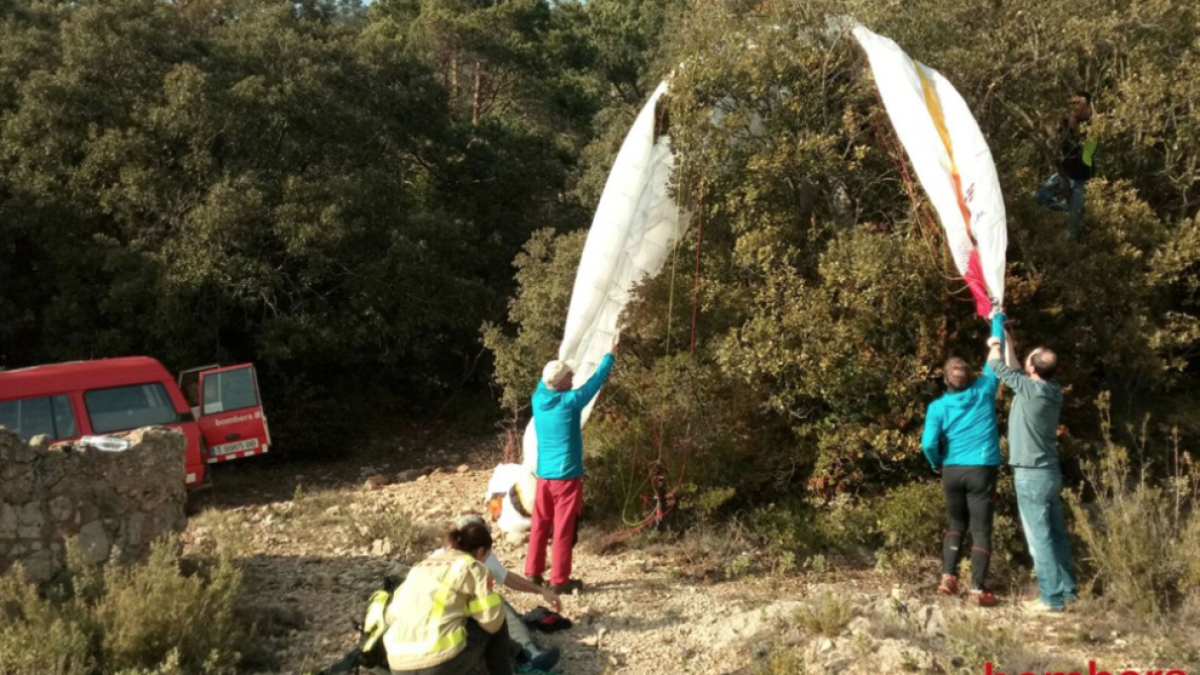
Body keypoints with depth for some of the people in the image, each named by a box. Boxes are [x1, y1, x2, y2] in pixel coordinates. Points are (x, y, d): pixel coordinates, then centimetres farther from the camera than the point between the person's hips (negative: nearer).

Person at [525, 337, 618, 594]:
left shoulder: (538, 399, 0)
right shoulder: (570, 401, -16)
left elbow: (545, 381, 23)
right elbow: (595, 381, -3)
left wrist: (559, 364, 37)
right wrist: (610, 355, 11)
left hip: (543, 475, 6)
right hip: (566, 475, -6)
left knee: (540, 526, 13)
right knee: (563, 529, 1)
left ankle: (533, 573, 19)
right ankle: (559, 580, 5)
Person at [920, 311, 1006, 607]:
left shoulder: (938, 407, -3)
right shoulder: (984, 391, -2)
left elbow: (929, 444, -12)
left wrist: (937, 464, 8)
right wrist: (997, 320, 20)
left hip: (952, 471, 2)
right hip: (981, 471, -2)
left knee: (957, 524, 20)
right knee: (981, 529, 2)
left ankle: (948, 576, 9)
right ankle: (977, 589, -2)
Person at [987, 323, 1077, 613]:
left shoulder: (1032, 390, -20)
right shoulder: (1051, 391, 3)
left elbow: (999, 368, -6)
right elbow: (1014, 371, 19)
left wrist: (995, 344, 14)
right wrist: (1007, 339, 25)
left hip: (1031, 475, -9)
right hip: (1050, 472, 9)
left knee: (1039, 537, -4)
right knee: (1056, 534, 14)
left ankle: (1052, 597, -2)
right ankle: (1067, 589, 21)